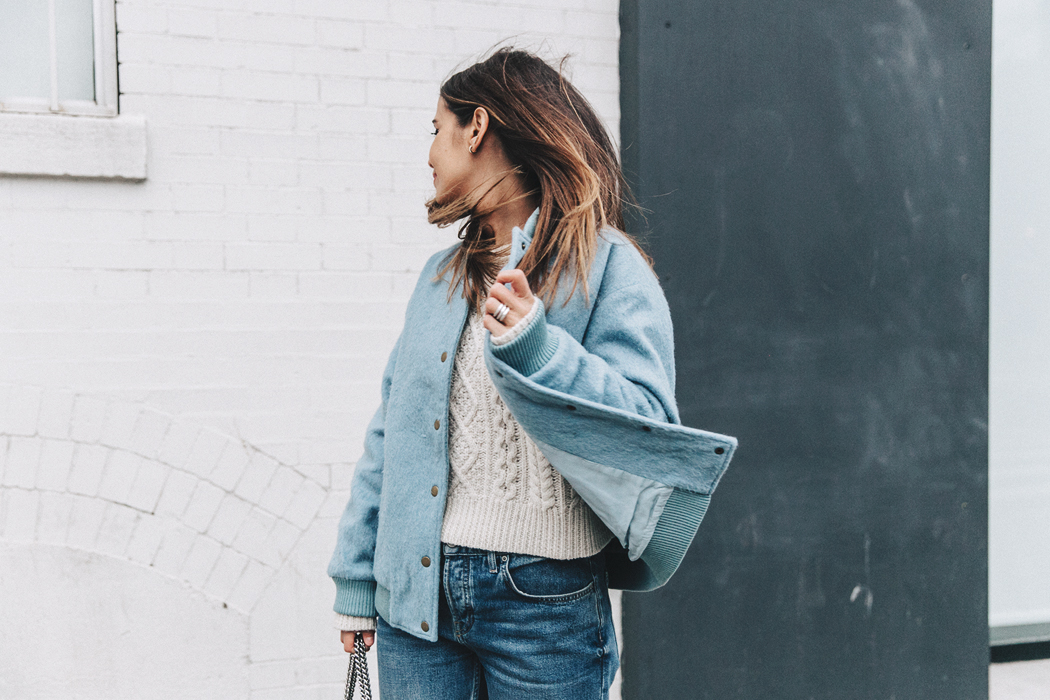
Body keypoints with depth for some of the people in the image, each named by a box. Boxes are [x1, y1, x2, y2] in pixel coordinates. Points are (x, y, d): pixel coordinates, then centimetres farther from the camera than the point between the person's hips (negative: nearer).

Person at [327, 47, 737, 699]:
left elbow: (650, 424, -14)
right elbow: (392, 433, 13)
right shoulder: (442, 274, 12)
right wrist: (358, 581, 11)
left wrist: (537, 348, -28)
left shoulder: (607, 265, -4)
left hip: (543, 595, -5)